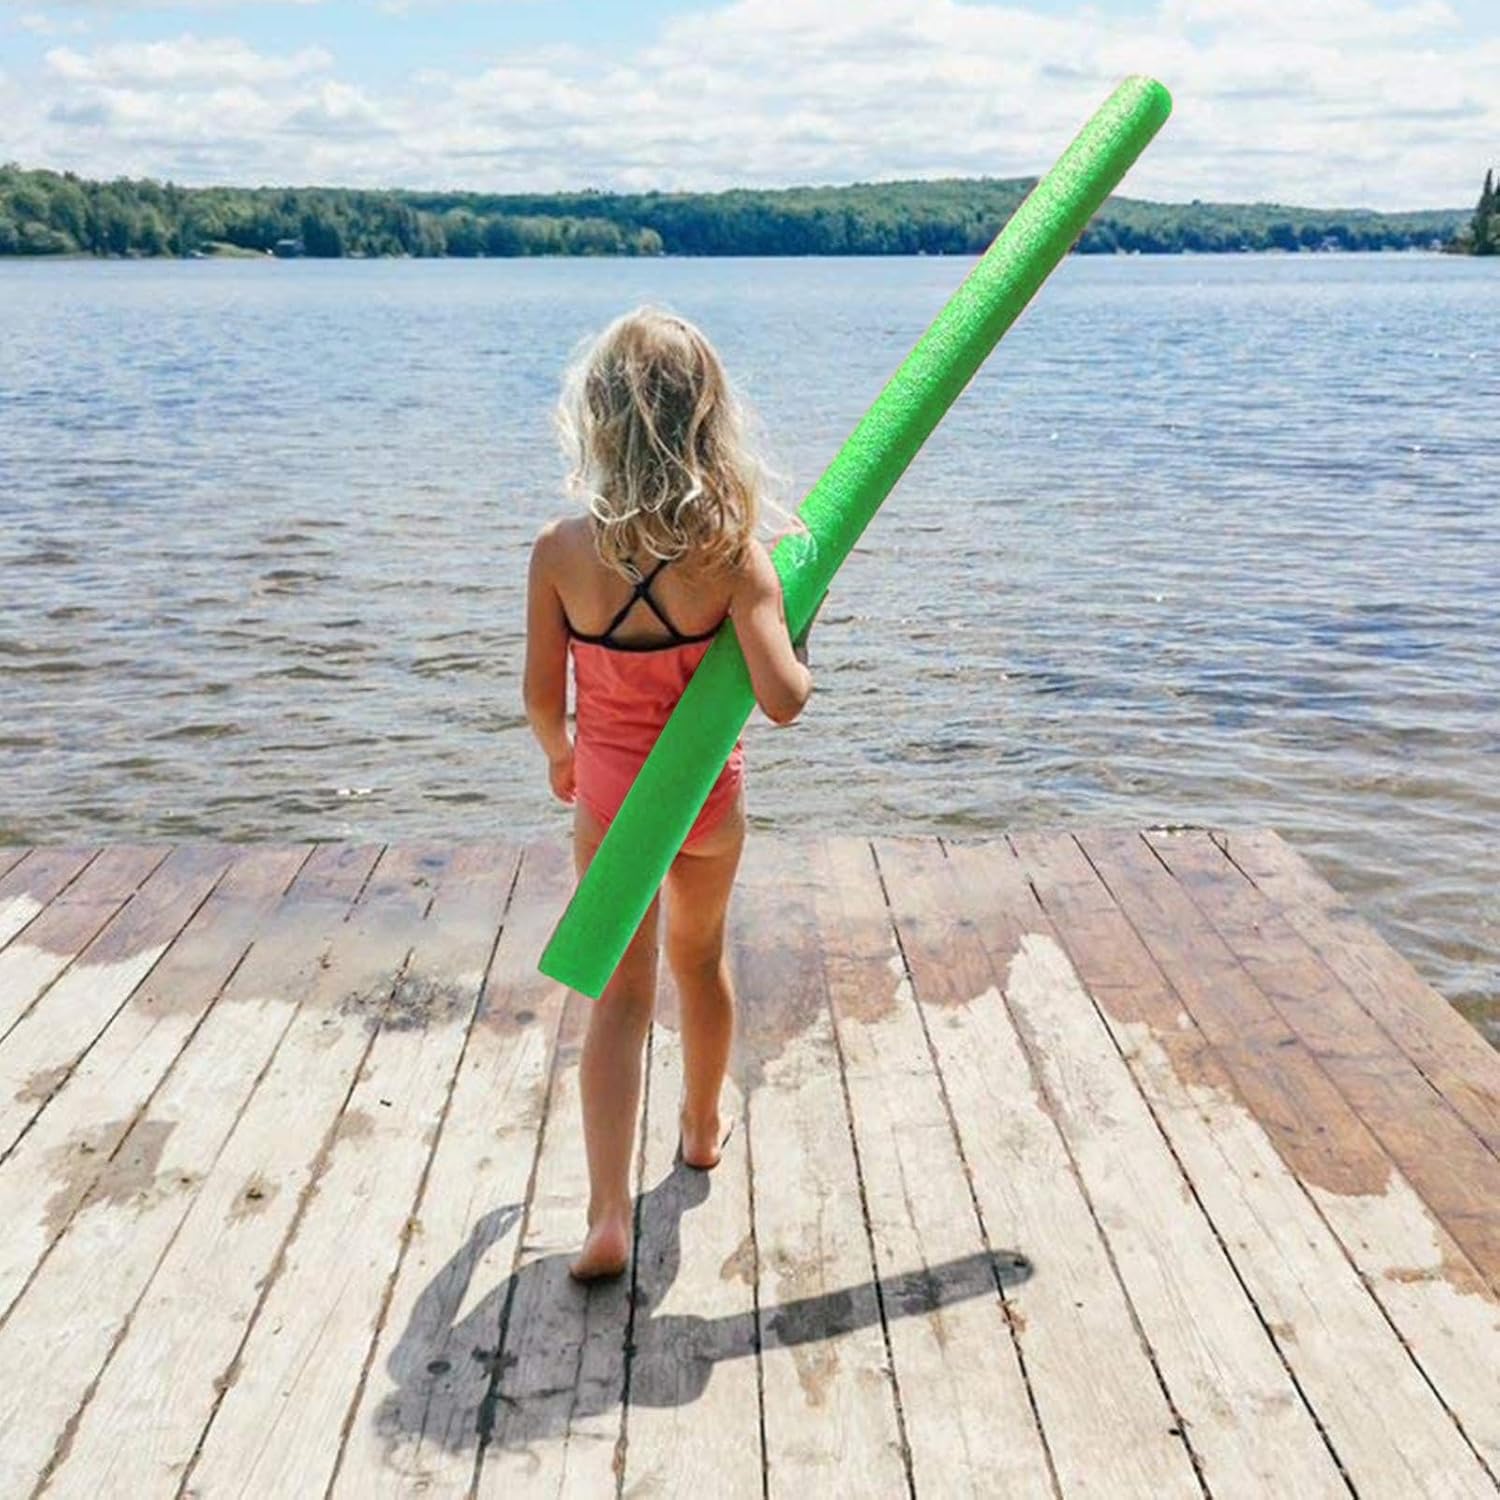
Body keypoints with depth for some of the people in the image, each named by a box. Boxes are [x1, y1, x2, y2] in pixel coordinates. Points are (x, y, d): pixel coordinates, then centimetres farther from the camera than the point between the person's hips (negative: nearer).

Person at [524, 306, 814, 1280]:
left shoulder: (563, 551, -17)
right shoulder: (734, 554, -20)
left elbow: (542, 696, -9)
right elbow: (782, 699, -26)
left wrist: (561, 756, 12)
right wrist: (802, 657, -4)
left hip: (607, 793, -1)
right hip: (708, 796, 1)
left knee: (621, 993, 6)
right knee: (701, 960, 24)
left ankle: (610, 1217, -3)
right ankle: (703, 1130, 47)